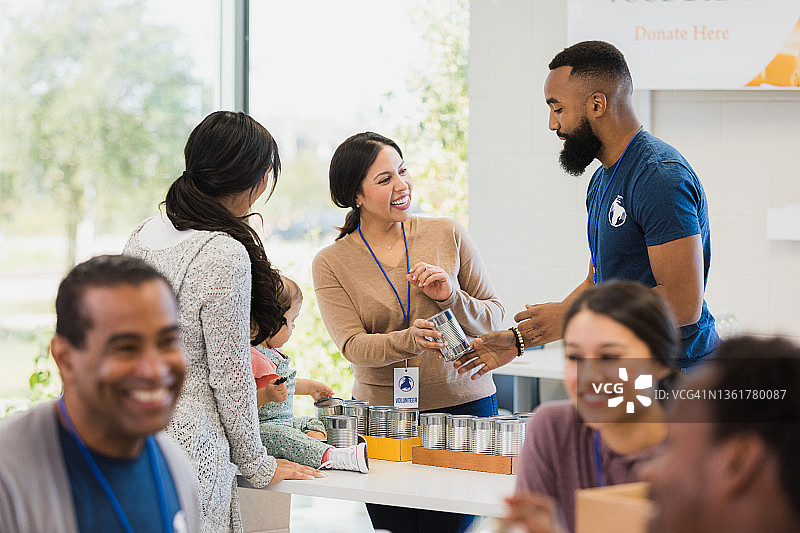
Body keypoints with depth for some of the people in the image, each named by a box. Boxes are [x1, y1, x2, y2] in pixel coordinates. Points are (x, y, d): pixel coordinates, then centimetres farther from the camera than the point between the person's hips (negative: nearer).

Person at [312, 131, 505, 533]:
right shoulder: (331, 263, 2)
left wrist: (451, 297, -15)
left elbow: (494, 318, 6)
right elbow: (352, 345, -10)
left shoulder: (448, 236, 4)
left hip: (465, 405, 0)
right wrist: (409, 340, -29)